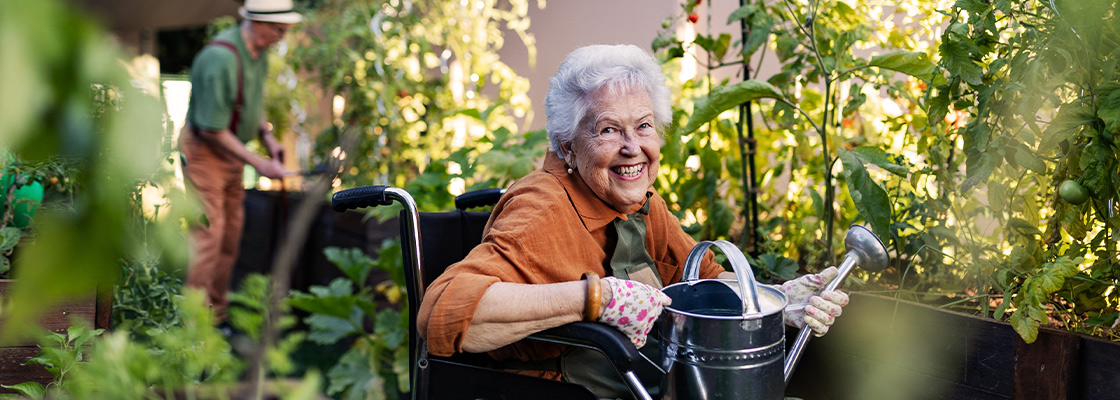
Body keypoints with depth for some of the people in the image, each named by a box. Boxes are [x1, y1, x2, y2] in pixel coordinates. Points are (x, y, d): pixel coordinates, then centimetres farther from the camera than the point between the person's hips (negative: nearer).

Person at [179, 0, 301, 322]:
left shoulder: (258, 51, 1)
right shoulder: (221, 58, -28)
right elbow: (212, 129, -25)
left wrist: (267, 136, 4)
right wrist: (259, 164, -21)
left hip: (232, 150, 9)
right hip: (204, 150, -9)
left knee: (231, 234, 12)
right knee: (209, 233, -11)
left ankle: (218, 313, 23)